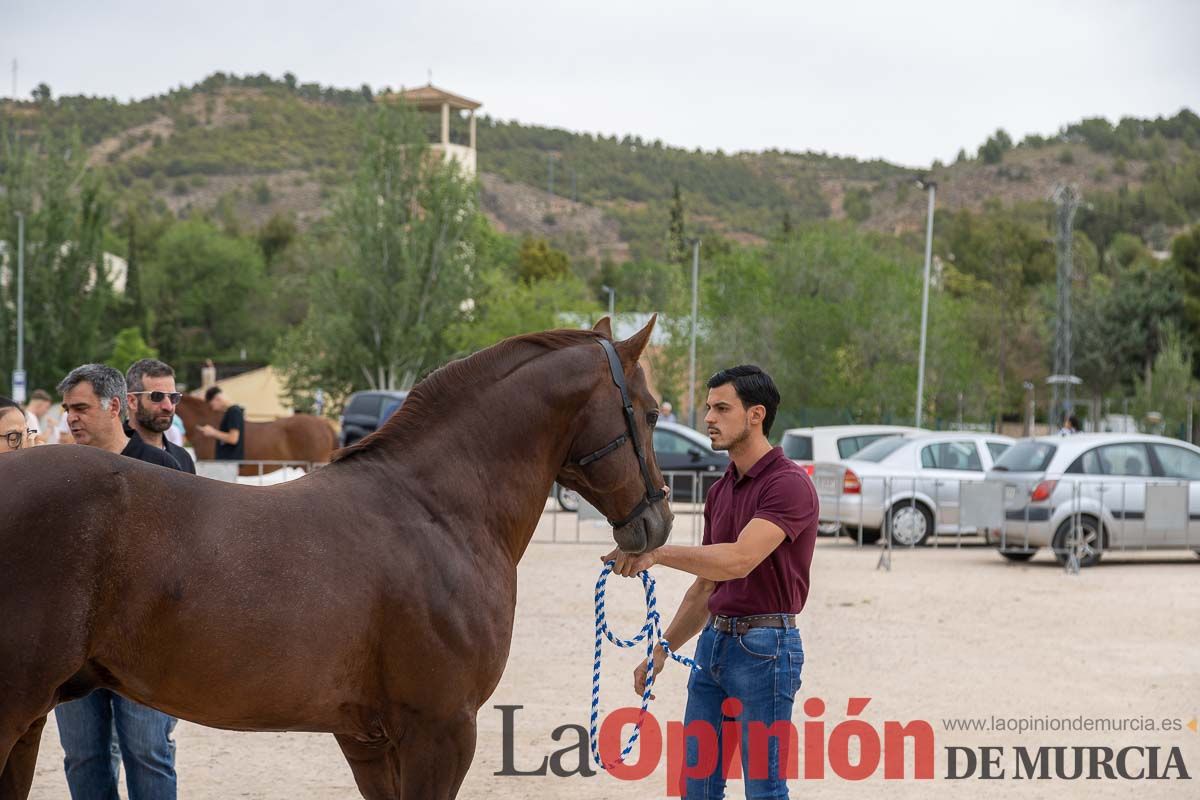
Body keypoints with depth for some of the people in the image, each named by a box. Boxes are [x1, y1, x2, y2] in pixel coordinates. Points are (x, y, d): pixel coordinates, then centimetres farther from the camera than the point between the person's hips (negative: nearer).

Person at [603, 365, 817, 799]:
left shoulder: (789, 483, -14)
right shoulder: (720, 491, 14)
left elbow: (739, 560, -27)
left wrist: (657, 552, -29)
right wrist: (662, 649, 16)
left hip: (764, 647, -9)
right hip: (713, 641, 9)